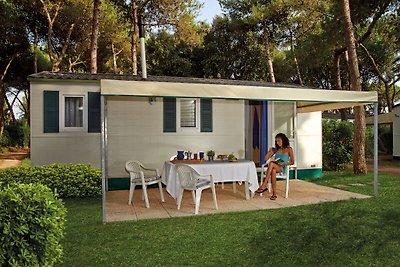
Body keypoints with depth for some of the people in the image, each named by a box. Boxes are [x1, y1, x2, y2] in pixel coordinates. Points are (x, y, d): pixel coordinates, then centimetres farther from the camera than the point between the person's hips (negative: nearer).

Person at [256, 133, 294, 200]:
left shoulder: (289, 149, 8)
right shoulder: (276, 149, 19)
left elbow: (292, 162, 6)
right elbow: (266, 159, 18)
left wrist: (284, 163, -11)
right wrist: (270, 151, 4)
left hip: (282, 168, -3)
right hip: (275, 167, 3)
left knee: (271, 163, -38)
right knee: (273, 171, -39)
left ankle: (264, 185, -41)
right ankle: (274, 194, -41)